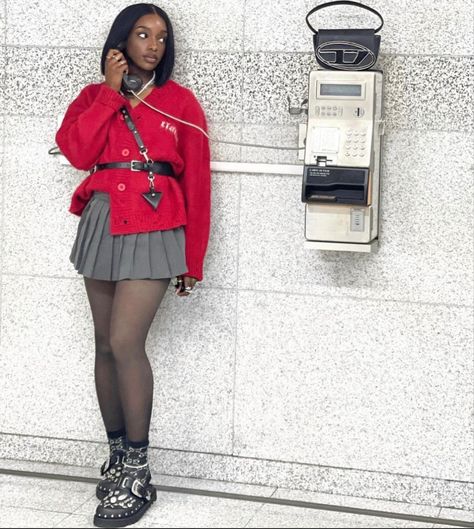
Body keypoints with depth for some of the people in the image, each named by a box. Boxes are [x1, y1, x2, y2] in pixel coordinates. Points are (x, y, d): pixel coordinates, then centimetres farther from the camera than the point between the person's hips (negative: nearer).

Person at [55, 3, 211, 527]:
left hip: (152, 231, -4)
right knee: (105, 345, 7)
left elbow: (197, 183, 1)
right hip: (100, 224, 4)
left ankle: (137, 474, -5)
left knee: (125, 344, -14)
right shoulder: (95, 96, 13)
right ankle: (117, 455, 19)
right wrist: (111, 91, -5)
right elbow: (77, 151, -6)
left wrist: (193, 260, -1)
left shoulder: (179, 101, 3)